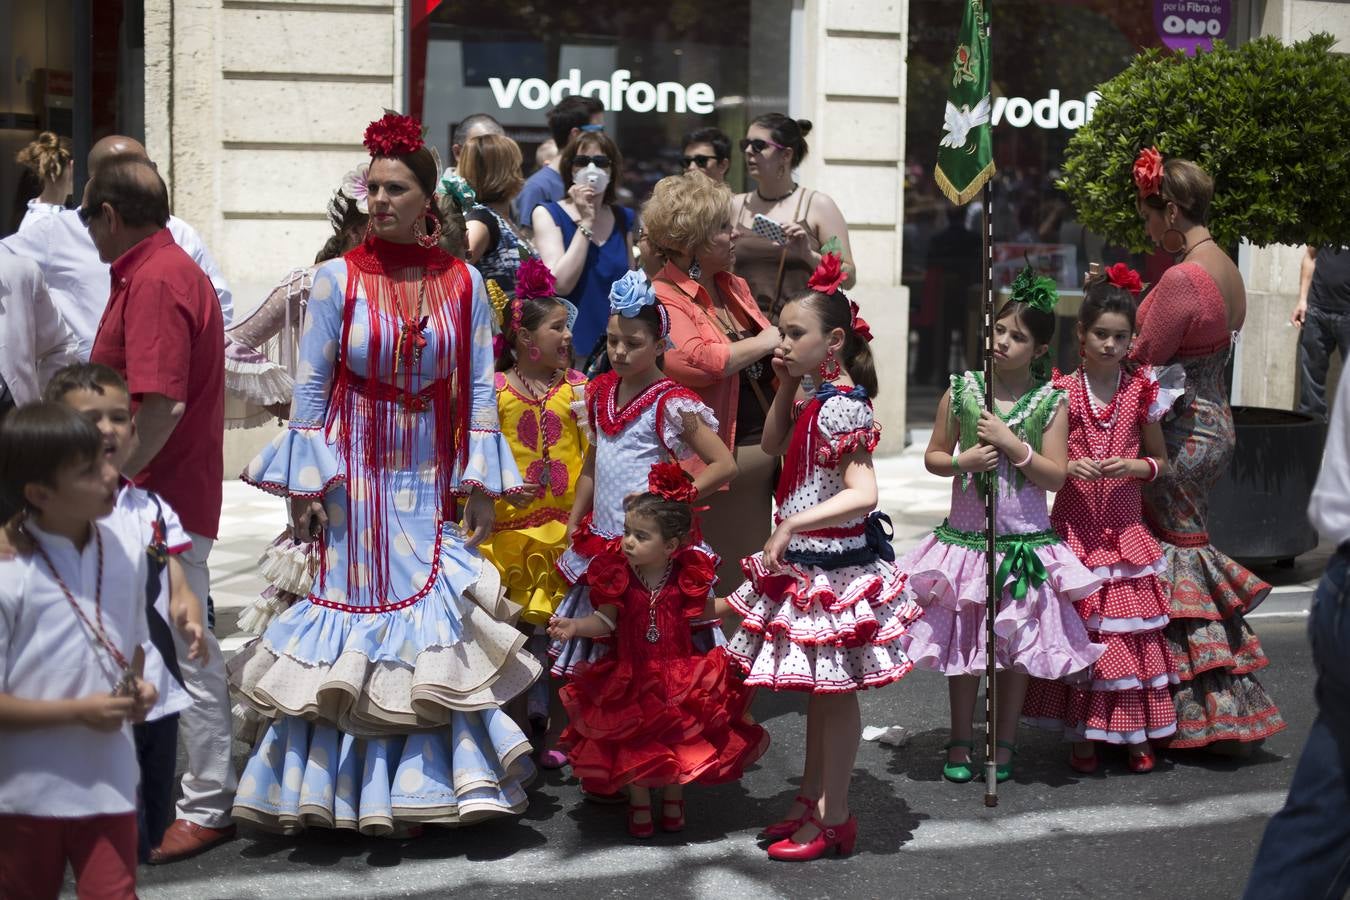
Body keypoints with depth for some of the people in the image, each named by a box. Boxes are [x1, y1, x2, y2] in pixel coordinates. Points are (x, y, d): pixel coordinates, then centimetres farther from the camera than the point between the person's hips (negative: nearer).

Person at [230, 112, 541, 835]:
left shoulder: (463, 283, 3)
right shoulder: (337, 279, -2)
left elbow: (479, 389, 4)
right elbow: (311, 387, -2)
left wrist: (481, 483, -1)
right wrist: (304, 486, -7)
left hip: (430, 483, 2)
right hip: (353, 477, -2)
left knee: (431, 623, 1)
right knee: (353, 609, 0)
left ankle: (415, 785, 12)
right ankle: (337, 786, 12)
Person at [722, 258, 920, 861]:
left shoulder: (841, 406, -21)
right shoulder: (814, 399, 7)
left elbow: (862, 495, -29)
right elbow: (773, 446, 22)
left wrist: (791, 526, -33)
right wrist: (786, 388, 8)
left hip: (834, 565, -10)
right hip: (806, 562, 10)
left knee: (834, 692, 1)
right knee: (818, 689, 19)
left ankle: (833, 820, 11)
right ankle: (811, 801, 31)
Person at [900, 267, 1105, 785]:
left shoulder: (1050, 402, -4)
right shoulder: (961, 391, -1)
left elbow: (1056, 476, -8)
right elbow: (933, 456, 7)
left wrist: (1012, 444, -17)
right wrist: (964, 459, -13)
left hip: (1024, 543, -1)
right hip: (965, 537, 1)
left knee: (1017, 646, 8)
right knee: (963, 643, 9)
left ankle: (1004, 744, 23)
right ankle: (960, 742, 23)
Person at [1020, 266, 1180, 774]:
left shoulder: (1142, 392, 3)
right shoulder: (1063, 393, 0)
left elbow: (1160, 461, 10)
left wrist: (1133, 467, -9)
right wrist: (1069, 467, -15)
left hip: (1125, 527, 1)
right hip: (1075, 527, -1)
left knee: (1128, 627, 2)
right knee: (1077, 626, 0)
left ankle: (1135, 733, 14)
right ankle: (1082, 734, 11)